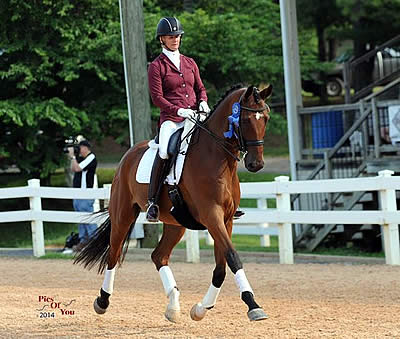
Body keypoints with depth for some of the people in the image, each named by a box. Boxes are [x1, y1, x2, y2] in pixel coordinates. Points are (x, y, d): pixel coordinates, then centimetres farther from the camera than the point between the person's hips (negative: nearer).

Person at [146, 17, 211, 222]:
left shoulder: (190, 63, 19)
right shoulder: (156, 66, 4)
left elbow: (200, 88, 23)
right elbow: (157, 97, -4)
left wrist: (203, 102, 0)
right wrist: (179, 110, -17)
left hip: (195, 118, 5)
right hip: (171, 120, -5)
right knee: (164, 151, -30)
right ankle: (152, 201, -24)